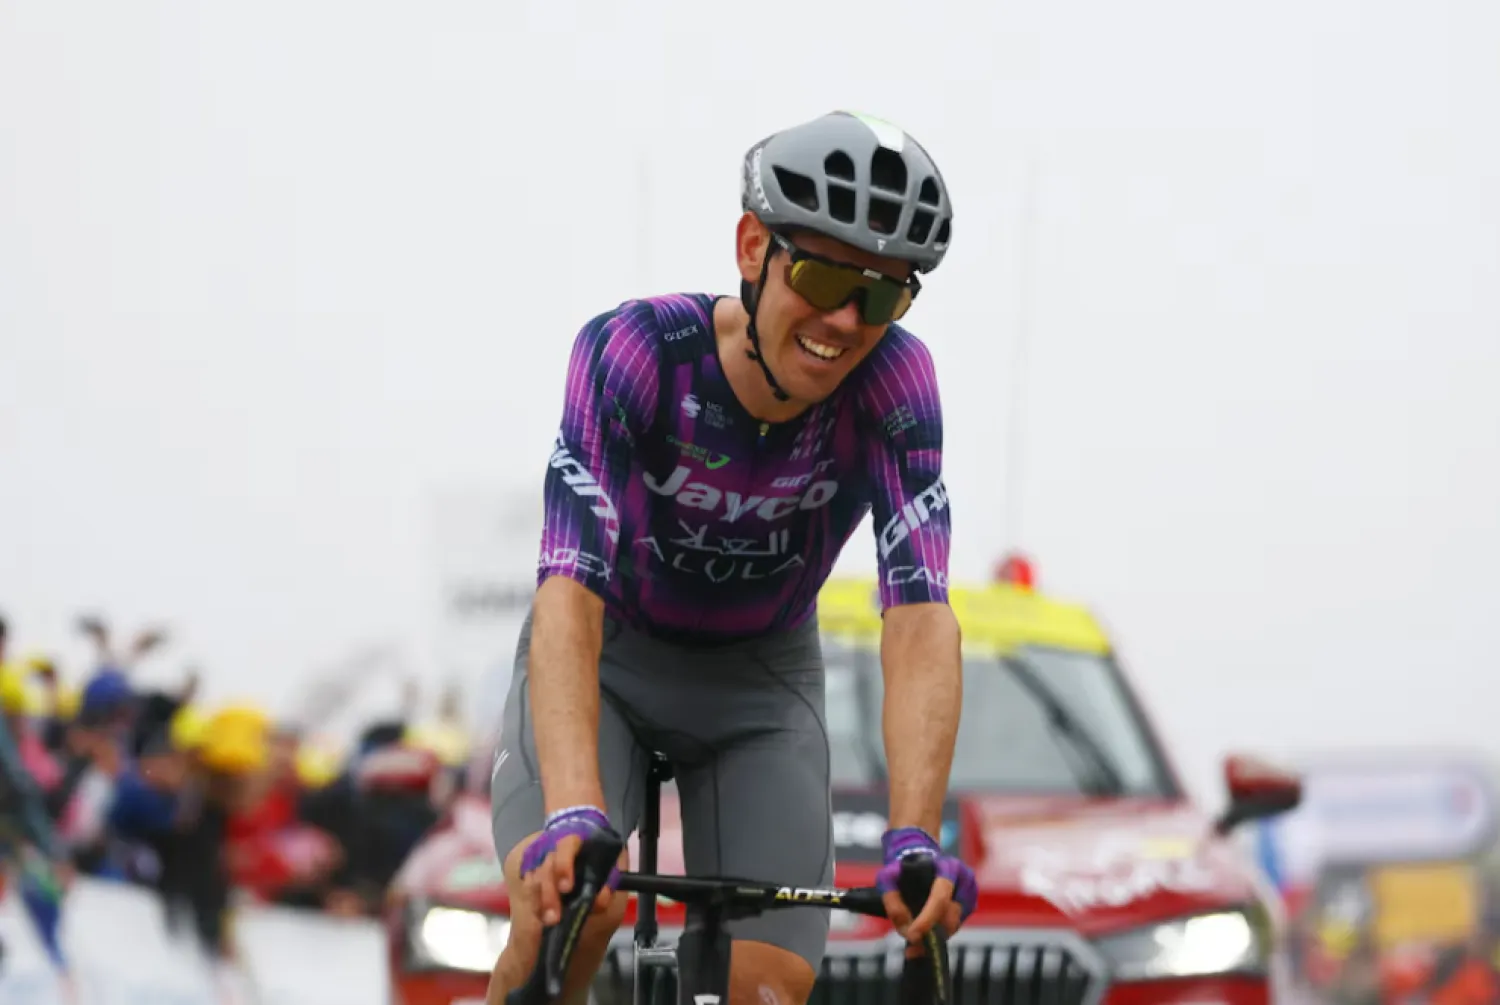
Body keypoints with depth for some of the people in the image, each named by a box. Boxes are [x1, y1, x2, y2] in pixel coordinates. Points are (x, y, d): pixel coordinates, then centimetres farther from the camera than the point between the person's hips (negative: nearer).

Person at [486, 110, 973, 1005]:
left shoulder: (892, 382, -26)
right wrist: (574, 816, -56)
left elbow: (921, 620, -33)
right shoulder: (636, 352, -31)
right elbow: (569, 593, -41)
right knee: (564, 914, -30)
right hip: (606, 661, -2)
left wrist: (914, 843, -48)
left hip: (761, 681, 2)